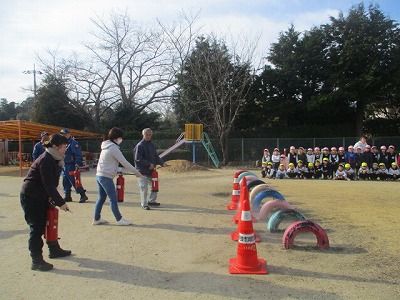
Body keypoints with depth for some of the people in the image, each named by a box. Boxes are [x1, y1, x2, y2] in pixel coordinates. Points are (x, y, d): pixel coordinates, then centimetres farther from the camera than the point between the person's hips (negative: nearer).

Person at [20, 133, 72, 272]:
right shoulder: (46, 160, -23)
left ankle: (54, 250, 33)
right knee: (37, 228, -4)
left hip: (41, 197, 10)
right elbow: (48, 184, -26)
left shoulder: (53, 159, 8)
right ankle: (36, 261, 5)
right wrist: (61, 202, -24)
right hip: (31, 197, -10)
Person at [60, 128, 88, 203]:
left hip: (71, 166, -9)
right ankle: (67, 196, 21)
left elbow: (78, 154, -18)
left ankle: (83, 195, -5)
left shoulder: (73, 143, -10)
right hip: (64, 166, 9)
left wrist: (78, 163, -25)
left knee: (74, 181, -10)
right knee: (65, 182, 12)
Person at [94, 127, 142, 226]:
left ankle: (97, 219, 22)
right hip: (106, 177, -10)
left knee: (101, 198, 15)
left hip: (99, 175, 10)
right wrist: (136, 172, -5)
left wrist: (120, 170, 21)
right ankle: (119, 219, 4)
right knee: (113, 199, -3)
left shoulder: (106, 146, 14)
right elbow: (124, 162, -13)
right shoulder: (114, 148, -14)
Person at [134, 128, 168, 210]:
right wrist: (149, 164, -17)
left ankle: (151, 200, 29)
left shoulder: (152, 145, 10)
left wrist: (162, 163, -5)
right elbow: (138, 159, -17)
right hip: (142, 170, -7)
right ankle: (144, 204, 11)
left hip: (151, 170, 7)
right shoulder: (140, 145, -13)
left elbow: (156, 156, 12)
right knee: (144, 188, -2)